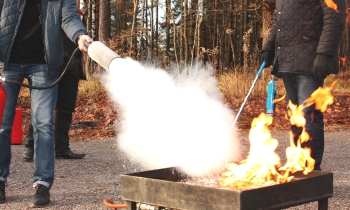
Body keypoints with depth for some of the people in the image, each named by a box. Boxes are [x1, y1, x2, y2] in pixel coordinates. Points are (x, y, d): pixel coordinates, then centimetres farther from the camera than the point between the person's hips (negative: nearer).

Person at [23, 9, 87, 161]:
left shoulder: (78, 14, 21)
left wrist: (80, 69, 18)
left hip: (71, 69, 5)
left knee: (66, 108, 3)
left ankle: (62, 148, 7)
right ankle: (31, 146, -1)